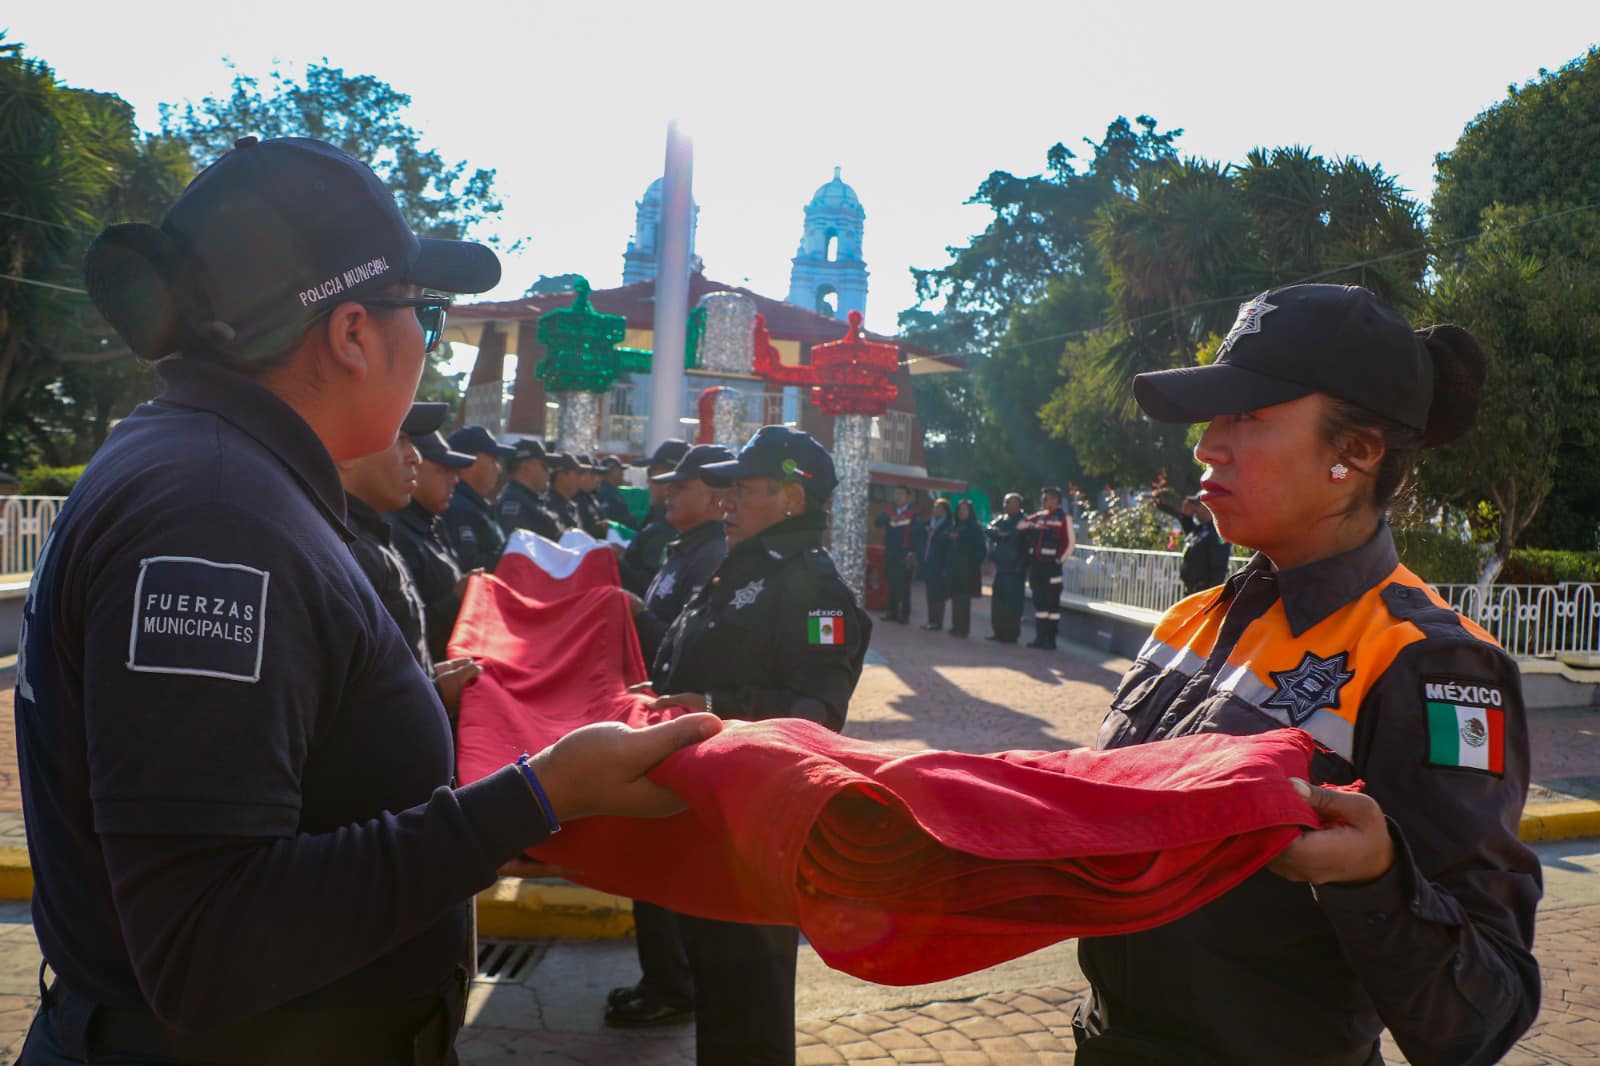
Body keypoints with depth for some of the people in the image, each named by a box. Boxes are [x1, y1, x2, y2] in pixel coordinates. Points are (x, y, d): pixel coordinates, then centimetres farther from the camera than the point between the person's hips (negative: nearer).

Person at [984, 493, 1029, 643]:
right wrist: (999, 533, -15)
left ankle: (1011, 634, -2)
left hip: (1014, 569, -7)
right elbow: (988, 530, 2)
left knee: (1012, 602, -7)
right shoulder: (1000, 519, 16)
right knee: (998, 601, 9)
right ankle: (999, 632, 16)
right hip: (1001, 566, 7)